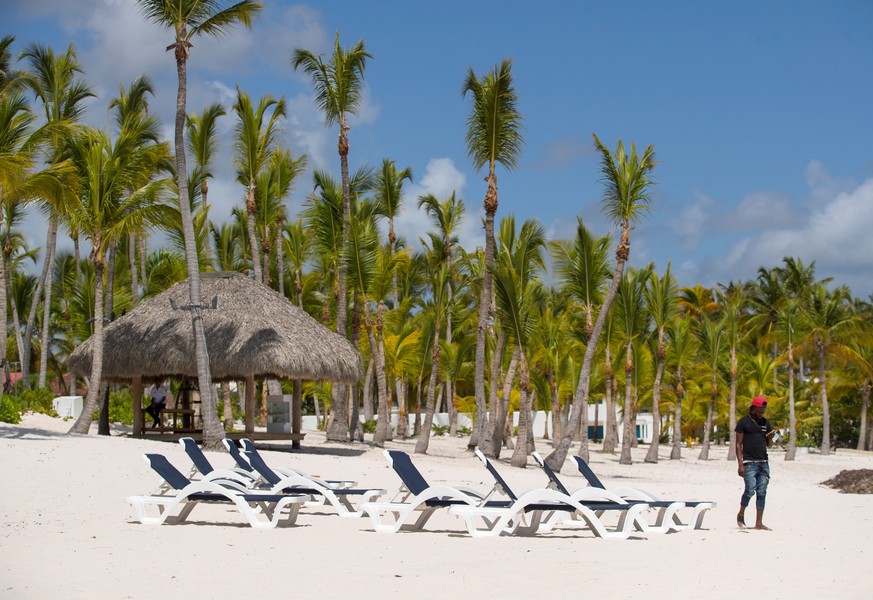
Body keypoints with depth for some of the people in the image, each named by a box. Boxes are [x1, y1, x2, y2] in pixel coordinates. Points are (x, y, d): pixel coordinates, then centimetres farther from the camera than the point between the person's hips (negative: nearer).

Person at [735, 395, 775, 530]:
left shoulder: (765, 423, 16)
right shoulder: (743, 422, 0)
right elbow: (739, 444, -2)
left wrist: (771, 438, -3)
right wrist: (740, 464, -10)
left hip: (763, 462, 5)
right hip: (749, 462, -5)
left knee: (762, 492, 1)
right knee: (750, 491, -12)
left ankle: (759, 523, 3)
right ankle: (741, 515, 13)